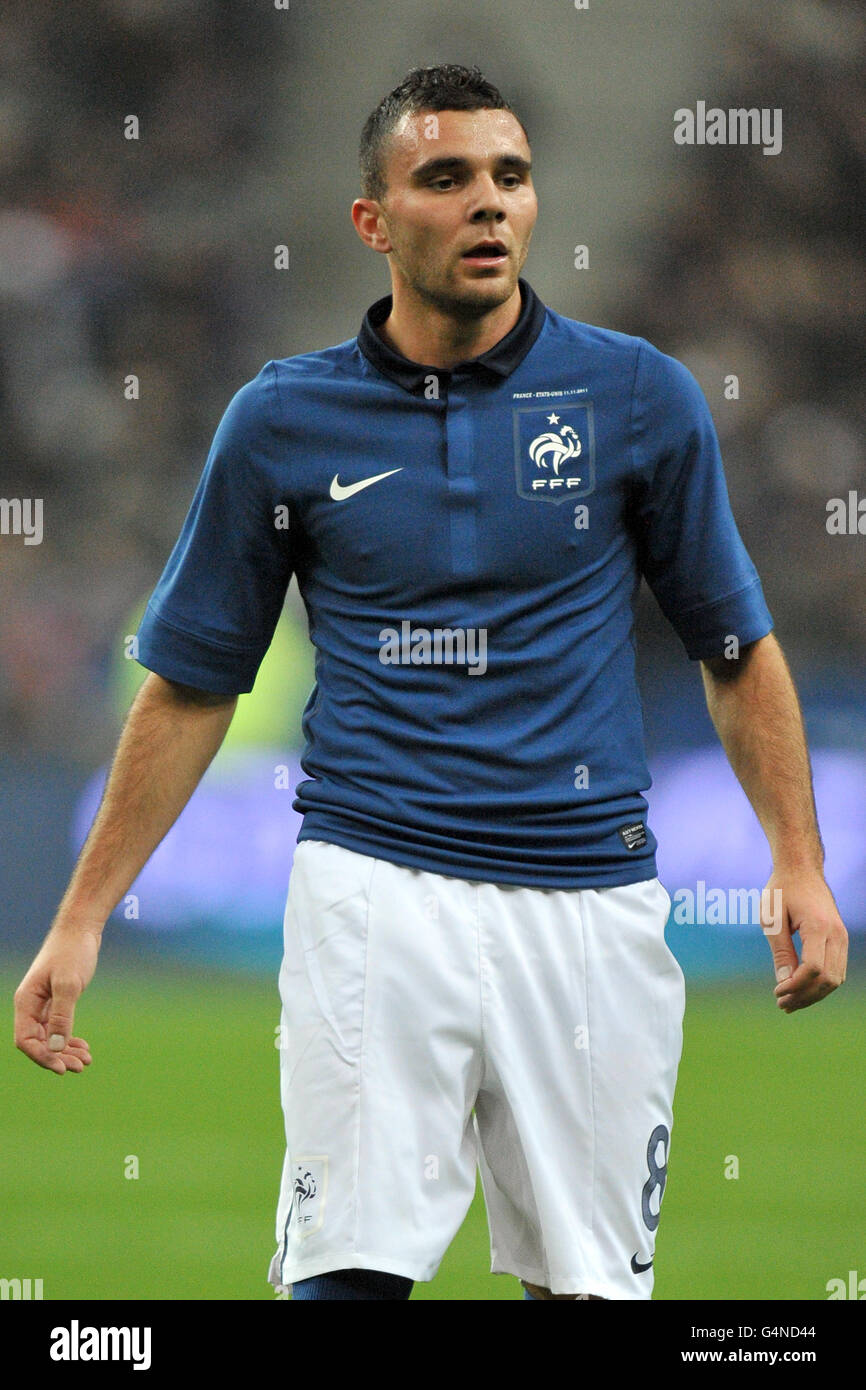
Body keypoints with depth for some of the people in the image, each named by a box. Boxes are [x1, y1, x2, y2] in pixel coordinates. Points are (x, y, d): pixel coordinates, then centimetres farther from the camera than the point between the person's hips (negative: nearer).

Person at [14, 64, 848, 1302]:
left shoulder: (639, 396, 3)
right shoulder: (283, 421, 4)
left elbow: (737, 649, 11)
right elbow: (192, 686, 10)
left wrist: (799, 864, 0)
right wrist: (83, 919, 7)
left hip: (589, 905, 1)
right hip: (375, 896, -1)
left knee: (594, 1282, 4)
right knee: (347, 1275, -11)